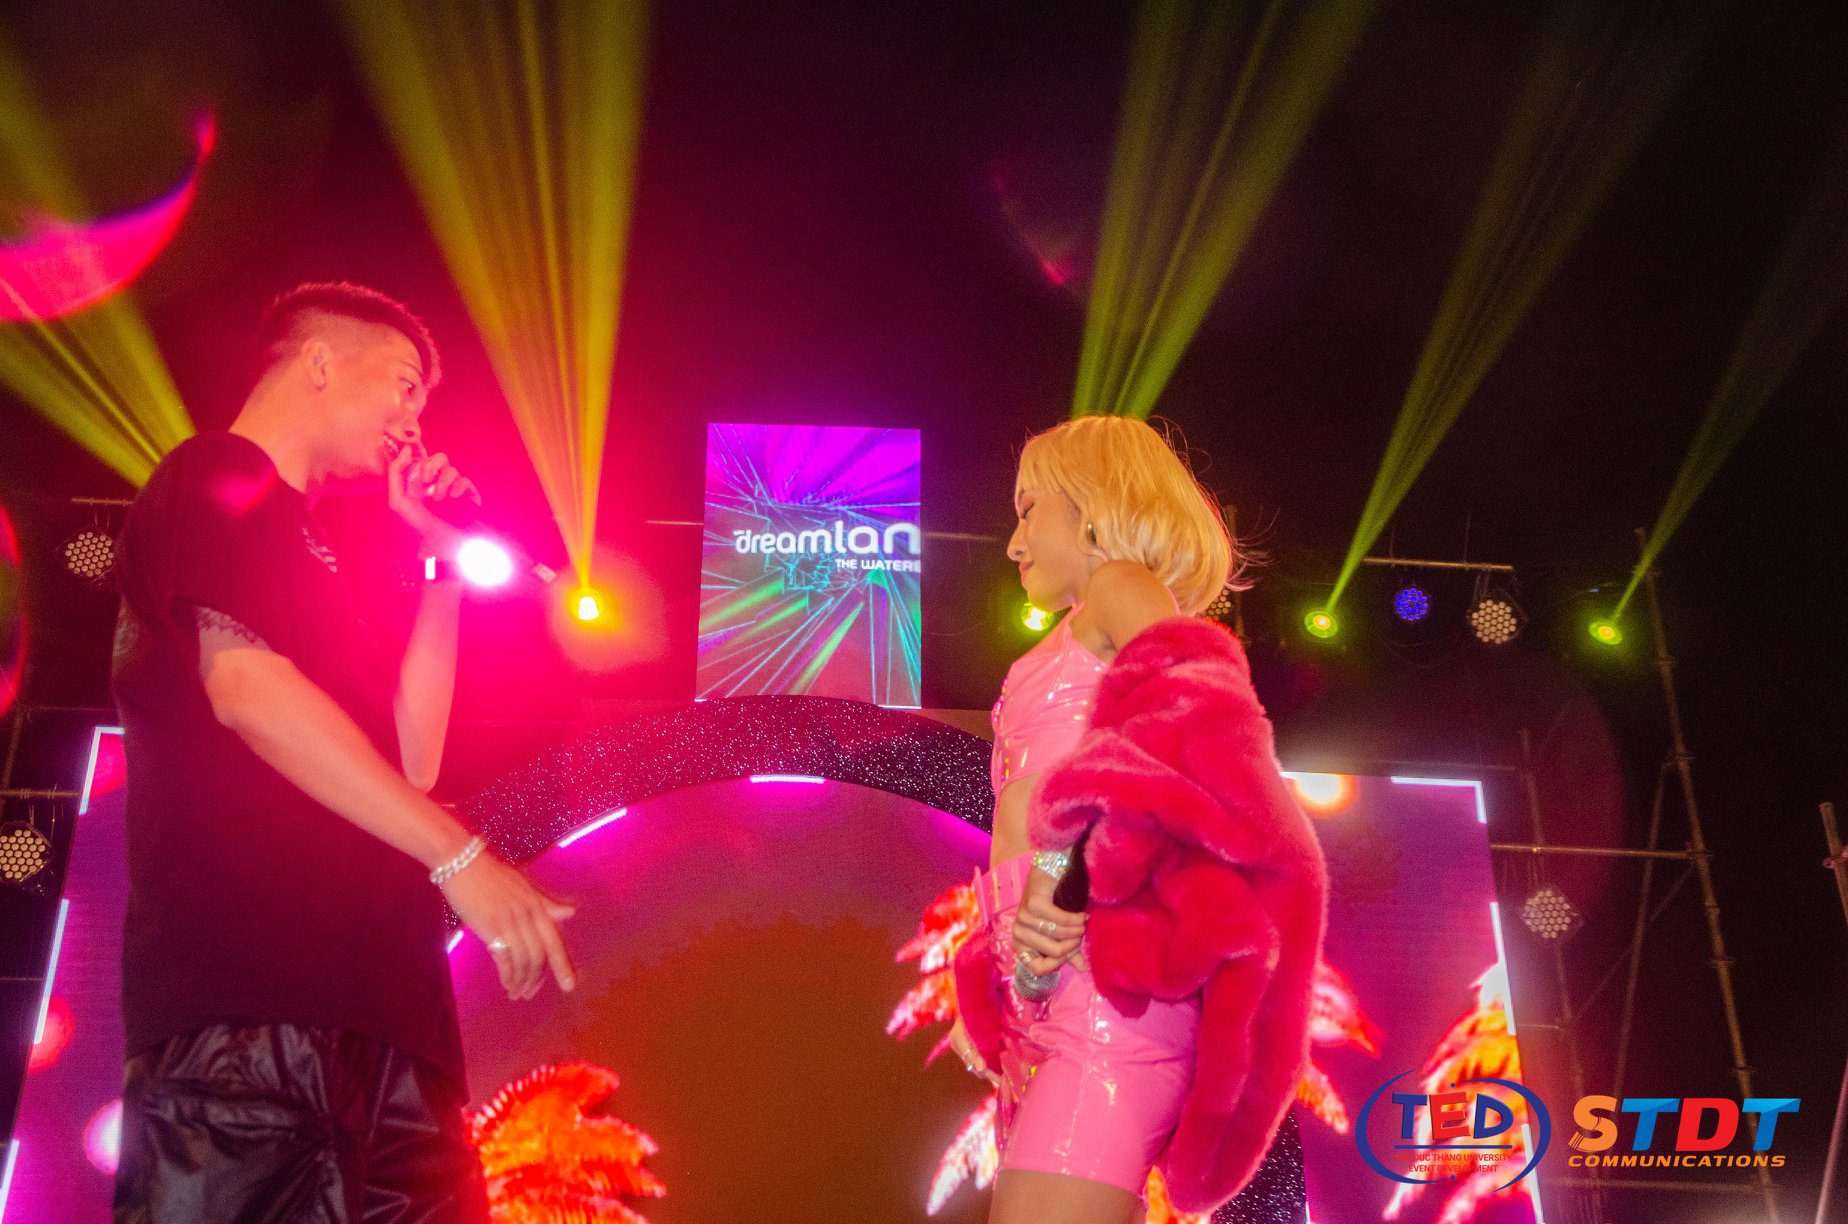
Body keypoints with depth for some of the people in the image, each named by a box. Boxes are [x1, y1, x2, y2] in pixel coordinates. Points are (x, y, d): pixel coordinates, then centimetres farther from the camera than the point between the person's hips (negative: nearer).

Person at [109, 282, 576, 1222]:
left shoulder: (297, 537, 29)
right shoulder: (217, 478, 3)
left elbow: (411, 759, 24)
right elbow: (245, 686, -15)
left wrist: (443, 560, 22)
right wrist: (460, 858, -17)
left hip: (361, 1008, 9)